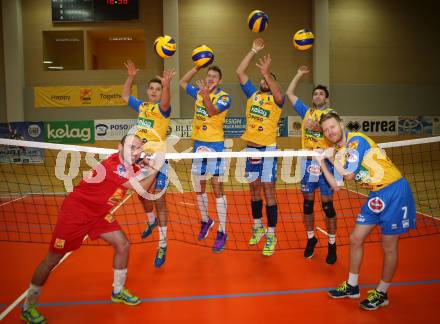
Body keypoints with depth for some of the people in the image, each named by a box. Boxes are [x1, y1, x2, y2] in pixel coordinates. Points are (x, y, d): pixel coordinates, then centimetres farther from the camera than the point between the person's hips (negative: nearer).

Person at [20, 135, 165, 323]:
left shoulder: (130, 167, -5)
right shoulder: (113, 166, -31)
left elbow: (145, 188, 4)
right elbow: (140, 188, -29)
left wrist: (151, 168, -11)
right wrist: (155, 170, -19)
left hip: (98, 214, 8)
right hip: (75, 212, -8)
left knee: (123, 245, 3)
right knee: (52, 260, 3)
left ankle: (118, 292, 24)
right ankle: (27, 308, 23)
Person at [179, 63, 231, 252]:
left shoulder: (224, 97, -5)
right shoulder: (199, 93, 11)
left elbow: (212, 111, -20)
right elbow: (183, 82, 23)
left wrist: (206, 93, -27)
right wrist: (197, 67, 13)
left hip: (215, 145, -5)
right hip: (198, 144, 6)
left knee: (217, 187, -7)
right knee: (199, 186, 12)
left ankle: (222, 233, -1)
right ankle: (205, 221, 33)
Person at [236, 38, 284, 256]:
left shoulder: (276, 99, 0)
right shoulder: (252, 94, 11)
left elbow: (279, 95, -25)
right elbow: (240, 72, 5)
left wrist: (267, 73, -34)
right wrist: (253, 50, 5)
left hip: (268, 149, -4)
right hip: (250, 148, 5)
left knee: (268, 191, -4)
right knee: (254, 189, 13)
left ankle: (271, 236, 3)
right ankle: (258, 227, 28)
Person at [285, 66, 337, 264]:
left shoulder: (331, 113, 2)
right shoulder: (306, 111, 15)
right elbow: (289, 93, 21)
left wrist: (318, 127, -34)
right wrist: (299, 74, 22)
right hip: (307, 161, 4)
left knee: (327, 205, -1)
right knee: (307, 203, 9)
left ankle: (332, 245, 11)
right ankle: (310, 239, 24)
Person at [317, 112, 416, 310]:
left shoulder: (356, 140, -15)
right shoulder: (338, 151, 8)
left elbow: (349, 175, -17)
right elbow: (336, 185, 5)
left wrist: (332, 158, -7)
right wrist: (322, 163, 3)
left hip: (394, 191, -8)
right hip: (376, 195, 8)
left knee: (388, 247, 3)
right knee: (355, 239, 9)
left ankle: (382, 294, 19)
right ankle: (352, 286, 24)